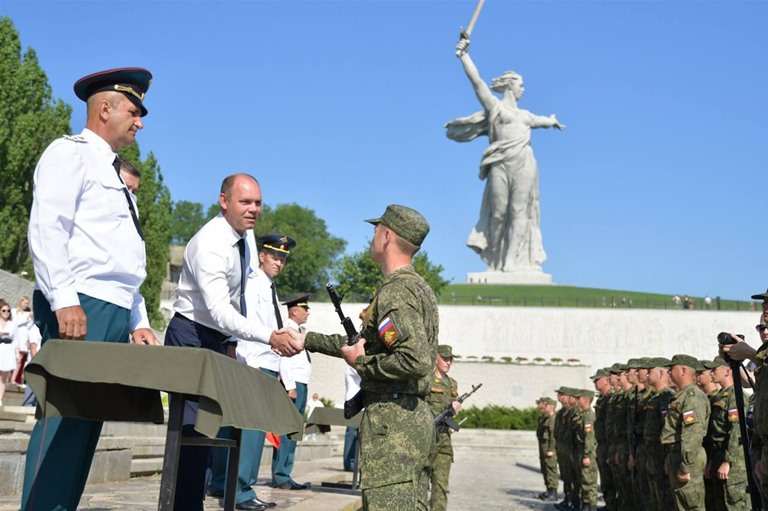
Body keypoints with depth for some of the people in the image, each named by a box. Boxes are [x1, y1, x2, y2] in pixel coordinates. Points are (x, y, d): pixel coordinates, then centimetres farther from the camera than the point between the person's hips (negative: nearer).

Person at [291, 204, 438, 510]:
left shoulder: (395, 292, -14)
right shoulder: (420, 288, 18)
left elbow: (416, 361, -27)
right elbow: (366, 344, 25)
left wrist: (361, 363, -12)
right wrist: (307, 339, 27)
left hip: (392, 420, -10)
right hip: (418, 418, 10)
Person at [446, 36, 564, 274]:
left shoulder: (524, 115, 28)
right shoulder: (494, 105, 11)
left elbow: (540, 120, 50)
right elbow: (476, 81, 3)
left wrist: (552, 121, 70)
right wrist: (464, 55, -4)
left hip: (524, 166, 5)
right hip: (501, 166, -4)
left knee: (519, 212, -4)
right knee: (499, 212, -5)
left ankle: (515, 262, -6)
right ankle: (496, 260, 6)